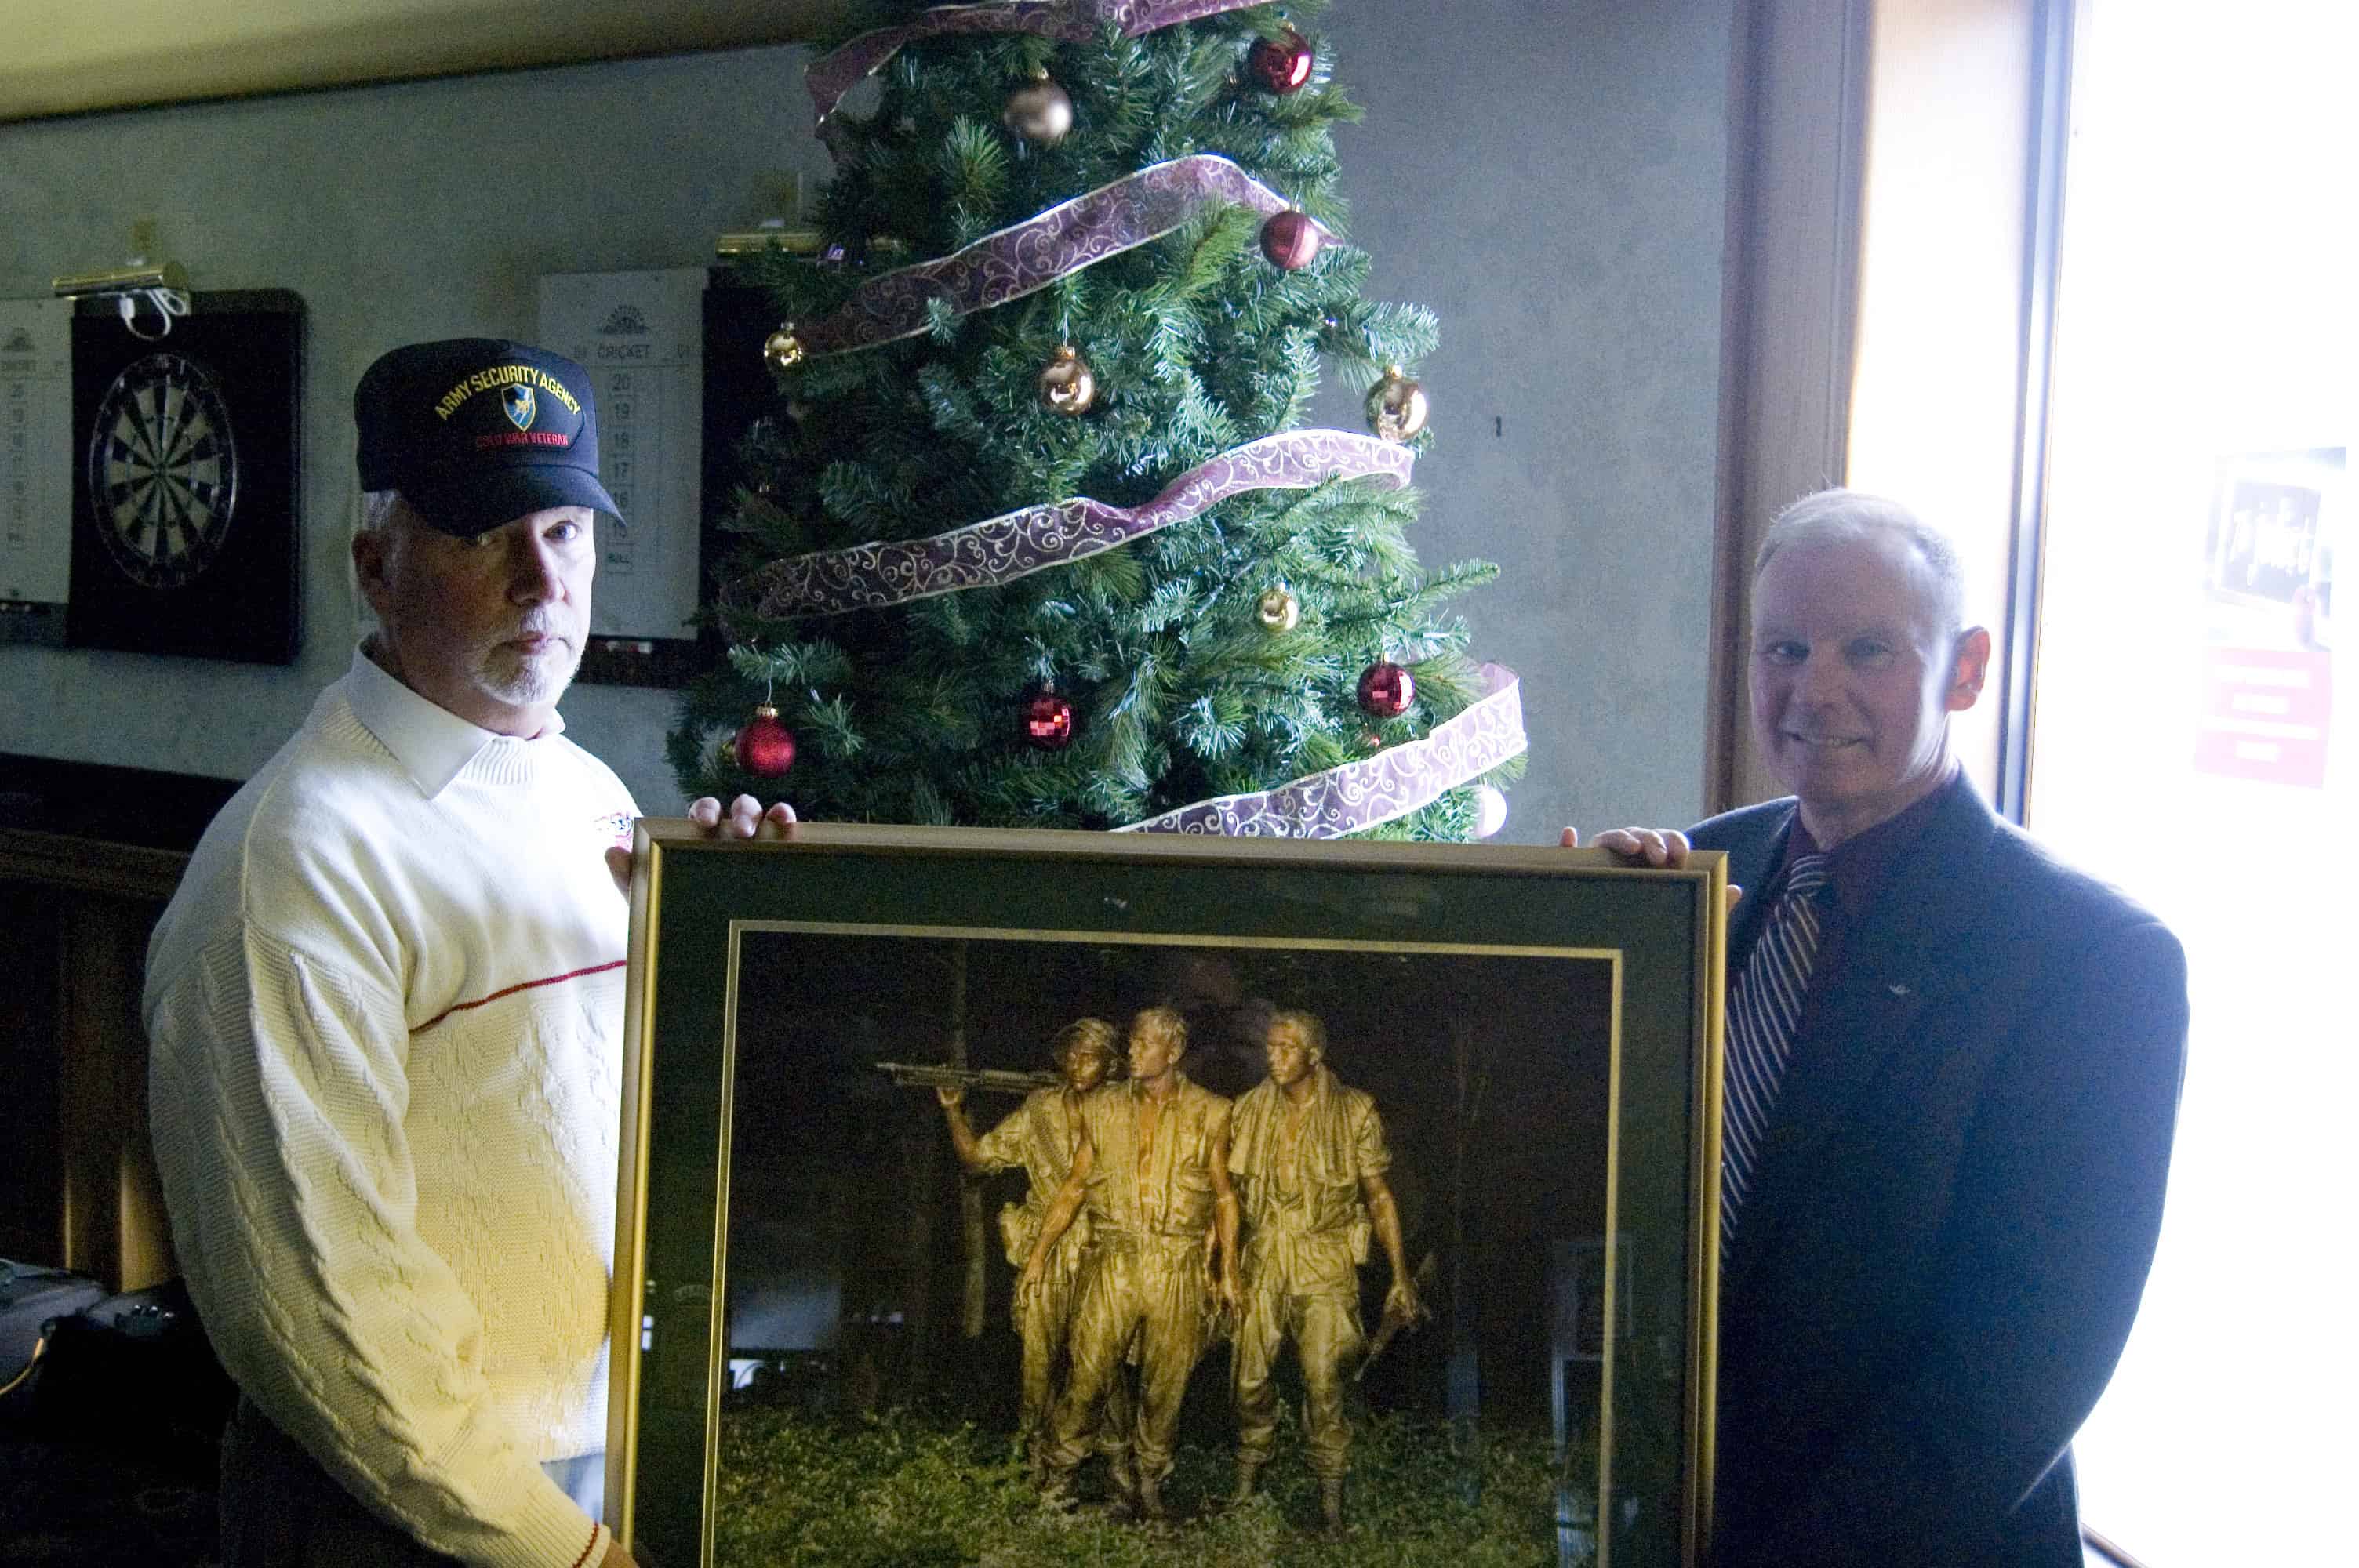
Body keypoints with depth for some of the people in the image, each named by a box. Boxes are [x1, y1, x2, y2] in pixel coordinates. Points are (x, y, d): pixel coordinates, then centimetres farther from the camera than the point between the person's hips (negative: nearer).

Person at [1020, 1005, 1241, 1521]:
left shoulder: (1209, 1114, 4)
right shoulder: (1103, 1109, 8)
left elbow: (1225, 1195, 8)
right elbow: (1074, 1186, 12)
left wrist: (1228, 1269, 5)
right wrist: (1039, 1252, 8)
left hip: (1179, 1269, 0)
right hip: (1114, 1263, 1)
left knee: (1165, 1382, 5)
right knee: (1089, 1373, -3)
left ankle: (1149, 1483, 20)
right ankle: (1057, 1478, 9)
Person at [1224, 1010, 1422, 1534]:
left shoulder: (1355, 1112, -5)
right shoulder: (1249, 1111, 4)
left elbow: (1379, 1197, 0)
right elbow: (1234, 1191, 13)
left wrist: (1400, 1278, -2)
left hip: (1325, 1262, -3)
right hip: (1262, 1261, 3)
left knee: (1324, 1383, -6)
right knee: (1249, 1378, 5)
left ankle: (1331, 1498, 6)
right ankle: (1246, 1485, 23)